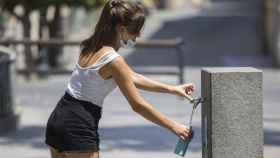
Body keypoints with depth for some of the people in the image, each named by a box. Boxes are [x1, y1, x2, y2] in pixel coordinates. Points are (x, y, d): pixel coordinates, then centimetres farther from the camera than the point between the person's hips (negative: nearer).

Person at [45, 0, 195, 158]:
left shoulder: (92, 47, 9)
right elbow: (138, 105, -13)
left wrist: (172, 89, 19)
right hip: (78, 129, -9)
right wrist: (173, 126, -5)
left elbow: (132, 78, 19)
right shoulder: (113, 60, -18)